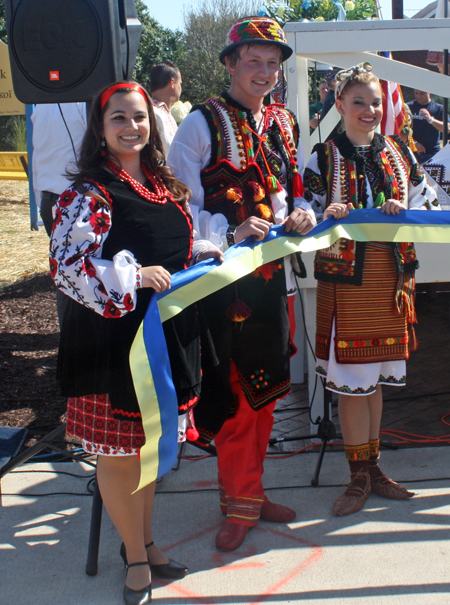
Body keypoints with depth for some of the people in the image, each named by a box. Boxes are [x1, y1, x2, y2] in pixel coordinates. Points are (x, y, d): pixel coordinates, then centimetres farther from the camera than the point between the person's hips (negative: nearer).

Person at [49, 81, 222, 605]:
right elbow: (65, 263, -22)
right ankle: (135, 556, 23)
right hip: (113, 336, -7)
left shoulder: (163, 184, 12)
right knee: (119, 452, 4)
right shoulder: (89, 193, -13)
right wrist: (133, 276, -23)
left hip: (166, 331, 7)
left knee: (149, 442, 18)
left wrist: (221, 250, 11)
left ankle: (144, 541, 36)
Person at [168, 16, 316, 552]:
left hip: (270, 272, 7)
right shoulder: (202, 123, -6)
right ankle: (242, 498, 15)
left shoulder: (283, 124, 14)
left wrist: (301, 213, -1)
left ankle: (245, 493, 28)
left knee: (263, 386, 13)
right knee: (235, 389, -2)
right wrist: (230, 234, -23)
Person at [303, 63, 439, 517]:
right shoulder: (323, 158, 1)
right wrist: (328, 217, -22)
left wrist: (403, 211, -9)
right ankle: (359, 476, 13)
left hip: (391, 276, 4)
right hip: (346, 278, -3)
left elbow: (428, 204, 12)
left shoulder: (399, 153, 10)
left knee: (374, 377, 12)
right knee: (351, 380, -1)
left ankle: (371, 468, 25)